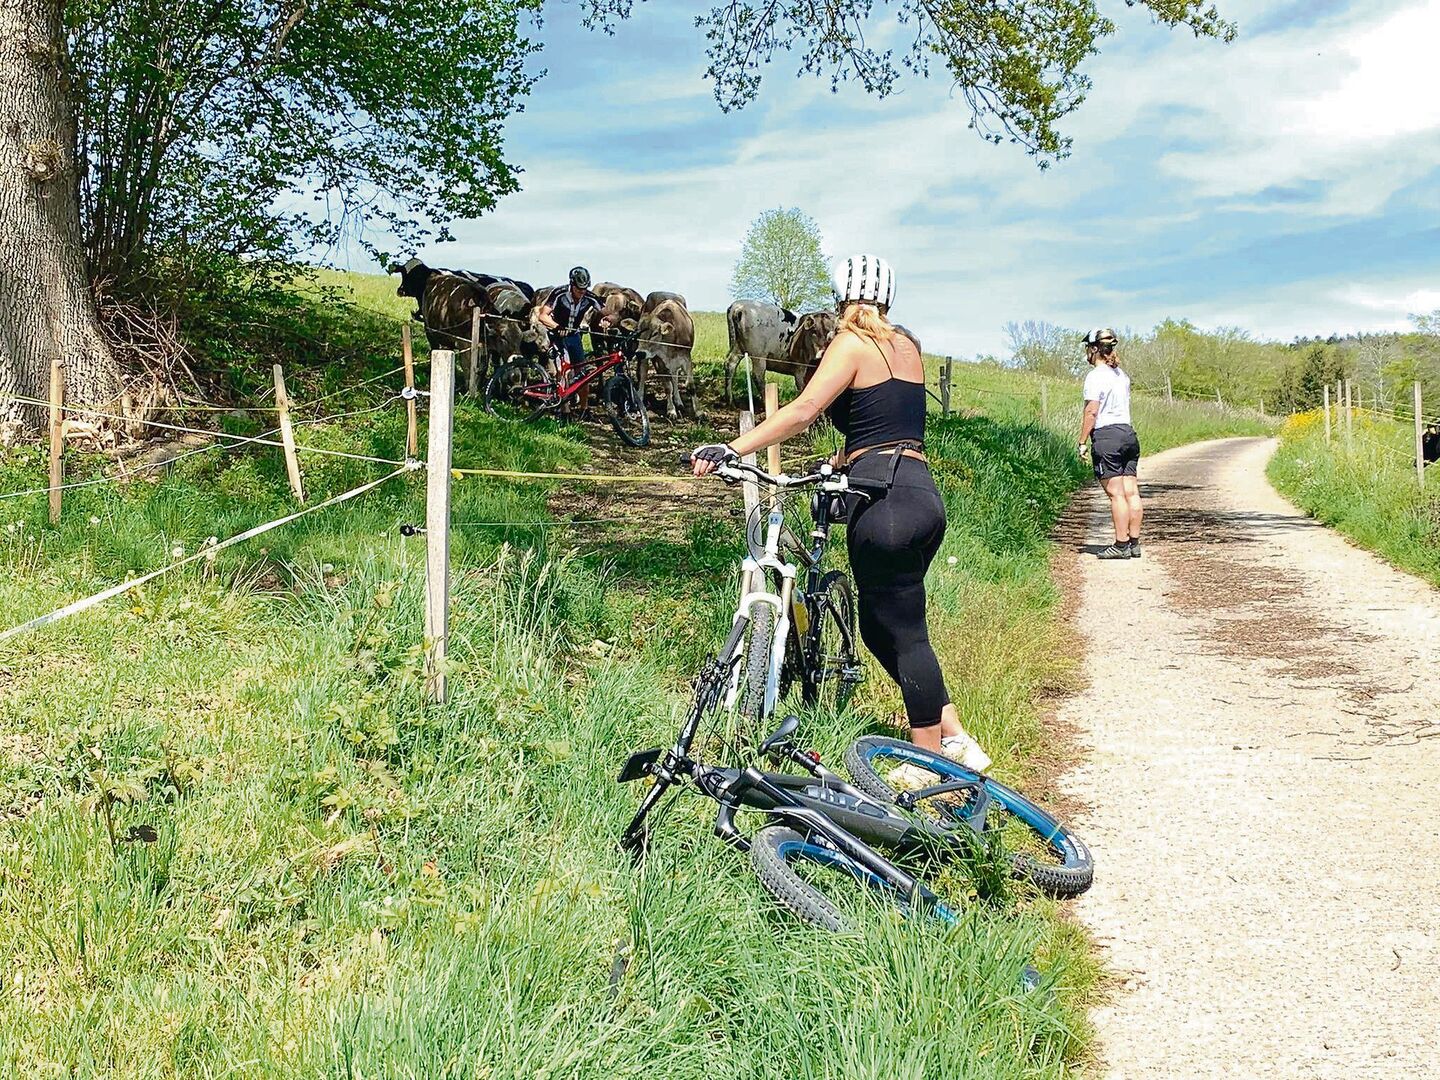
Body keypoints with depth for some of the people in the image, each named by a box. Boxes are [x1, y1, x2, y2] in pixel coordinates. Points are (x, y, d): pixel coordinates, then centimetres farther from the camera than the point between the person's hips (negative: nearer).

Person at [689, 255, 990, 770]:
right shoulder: (907, 347, 18)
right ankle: (951, 734, 21)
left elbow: (804, 409, -16)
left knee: (903, 634, 1)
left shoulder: (851, 344, -4)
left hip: (884, 500, -7)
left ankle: (931, 758, 10)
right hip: (924, 494, 8)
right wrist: (842, 460, 36)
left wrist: (731, 449, -19)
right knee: (881, 626, 19)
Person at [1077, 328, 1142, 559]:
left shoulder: (1095, 376, -10)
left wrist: (1082, 441, -9)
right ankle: (1134, 543, 11)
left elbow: (1091, 412, -14)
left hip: (1106, 436, -8)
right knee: (1131, 492, 7)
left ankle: (1121, 545, -4)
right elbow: (1123, 406, 16)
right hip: (1128, 432, 8)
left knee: (1116, 494, -6)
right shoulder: (1122, 375, 15)